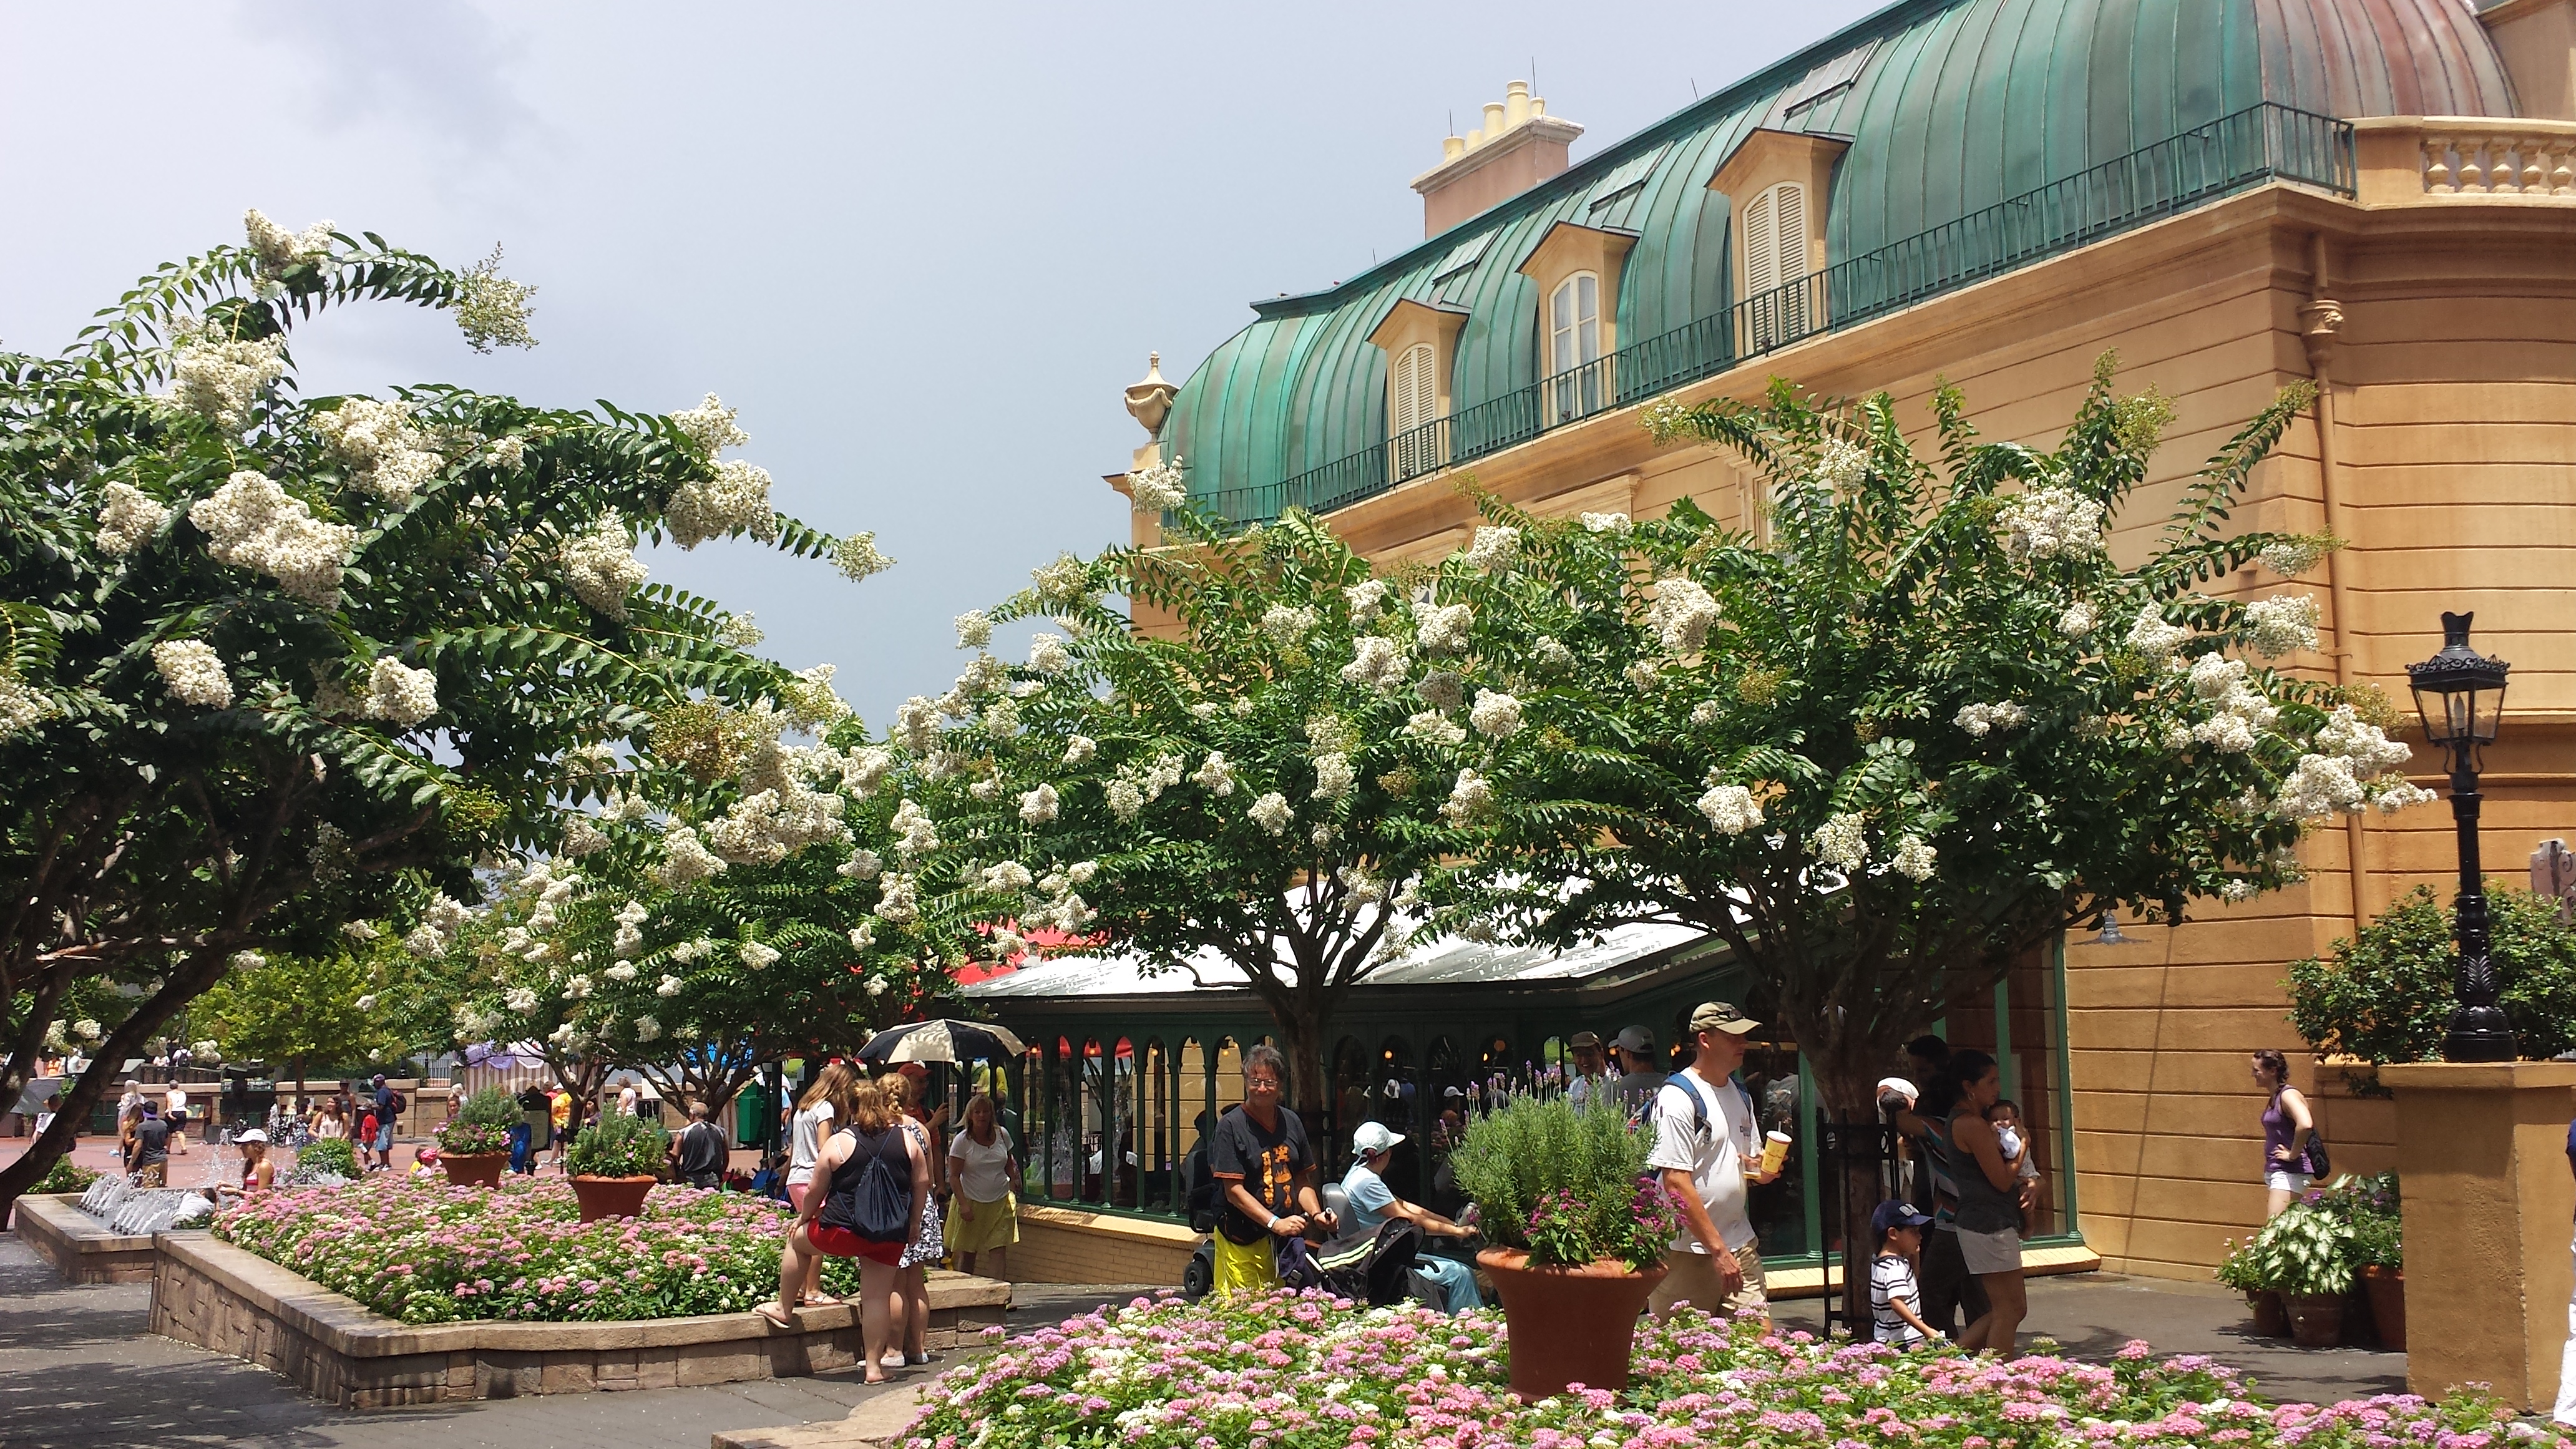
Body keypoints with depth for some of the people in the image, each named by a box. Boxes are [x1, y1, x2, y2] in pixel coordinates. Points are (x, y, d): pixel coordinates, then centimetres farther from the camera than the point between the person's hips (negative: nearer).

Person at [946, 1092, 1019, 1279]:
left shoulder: (1002, 1134, 3)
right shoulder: (962, 1140, -6)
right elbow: (954, 1176, -8)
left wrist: (1013, 1190, 11)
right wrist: (963, 1204, -17)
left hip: (1001, 1202, 2)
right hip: (971, 1203, -2)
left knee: (999, 1250, -8)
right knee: (968, 1253, 5)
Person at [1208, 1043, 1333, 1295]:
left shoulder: (1291, 1123, 12)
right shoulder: (1231, 1126, -7)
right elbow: (1234, 1191, -11)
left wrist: (1316, 1214, 1)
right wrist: (1275, 1224, -19)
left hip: (1287, 1239, 5)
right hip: (1244, 1243, -5)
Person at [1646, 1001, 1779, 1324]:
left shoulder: (1741, 1097, 15)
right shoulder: (1677, 1099, -12)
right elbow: (1676, 1183, -17)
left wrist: (1763, 1169, -1)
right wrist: (1717, 1250, -18)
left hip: (1740, 1244, 7)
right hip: (1688, 1251, -7)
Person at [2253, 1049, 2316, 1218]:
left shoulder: (2288, 1095, -15)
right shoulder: (2273, 1098, 14)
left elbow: (2305, 1125, -33)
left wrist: (2293, 1155, -23)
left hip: (2289, 1173, -10)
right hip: (2275, 1171, 10)